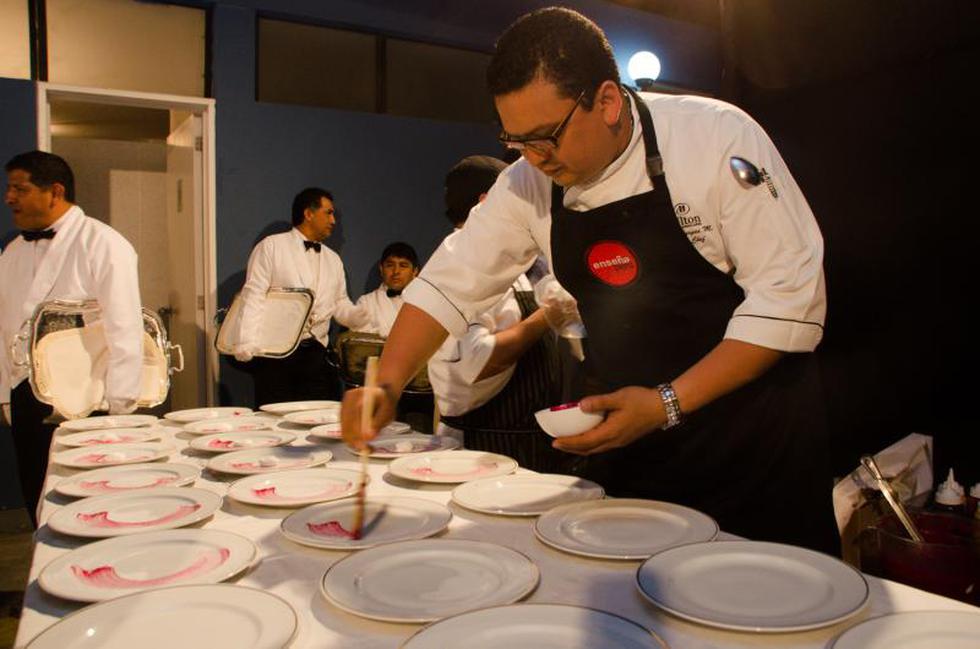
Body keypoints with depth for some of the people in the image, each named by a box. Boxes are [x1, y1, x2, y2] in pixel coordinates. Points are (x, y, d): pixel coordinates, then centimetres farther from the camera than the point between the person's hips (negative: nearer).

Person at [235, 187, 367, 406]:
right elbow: (254, 296, -4)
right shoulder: (271, 246, 3)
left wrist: (366, 319, -3)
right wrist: (248, 343, -16)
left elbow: (341, 304, 18)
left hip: (316, 353, 5)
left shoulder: (333, 259, 21)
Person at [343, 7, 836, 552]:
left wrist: (669, 403, -24)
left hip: (753, 424, -3)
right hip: (629, 427, 4)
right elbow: (451, 283, -1)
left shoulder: (717, 138, -19)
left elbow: (787, 295, -19)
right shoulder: (530, 184, -6)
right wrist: (388, 385, -15)